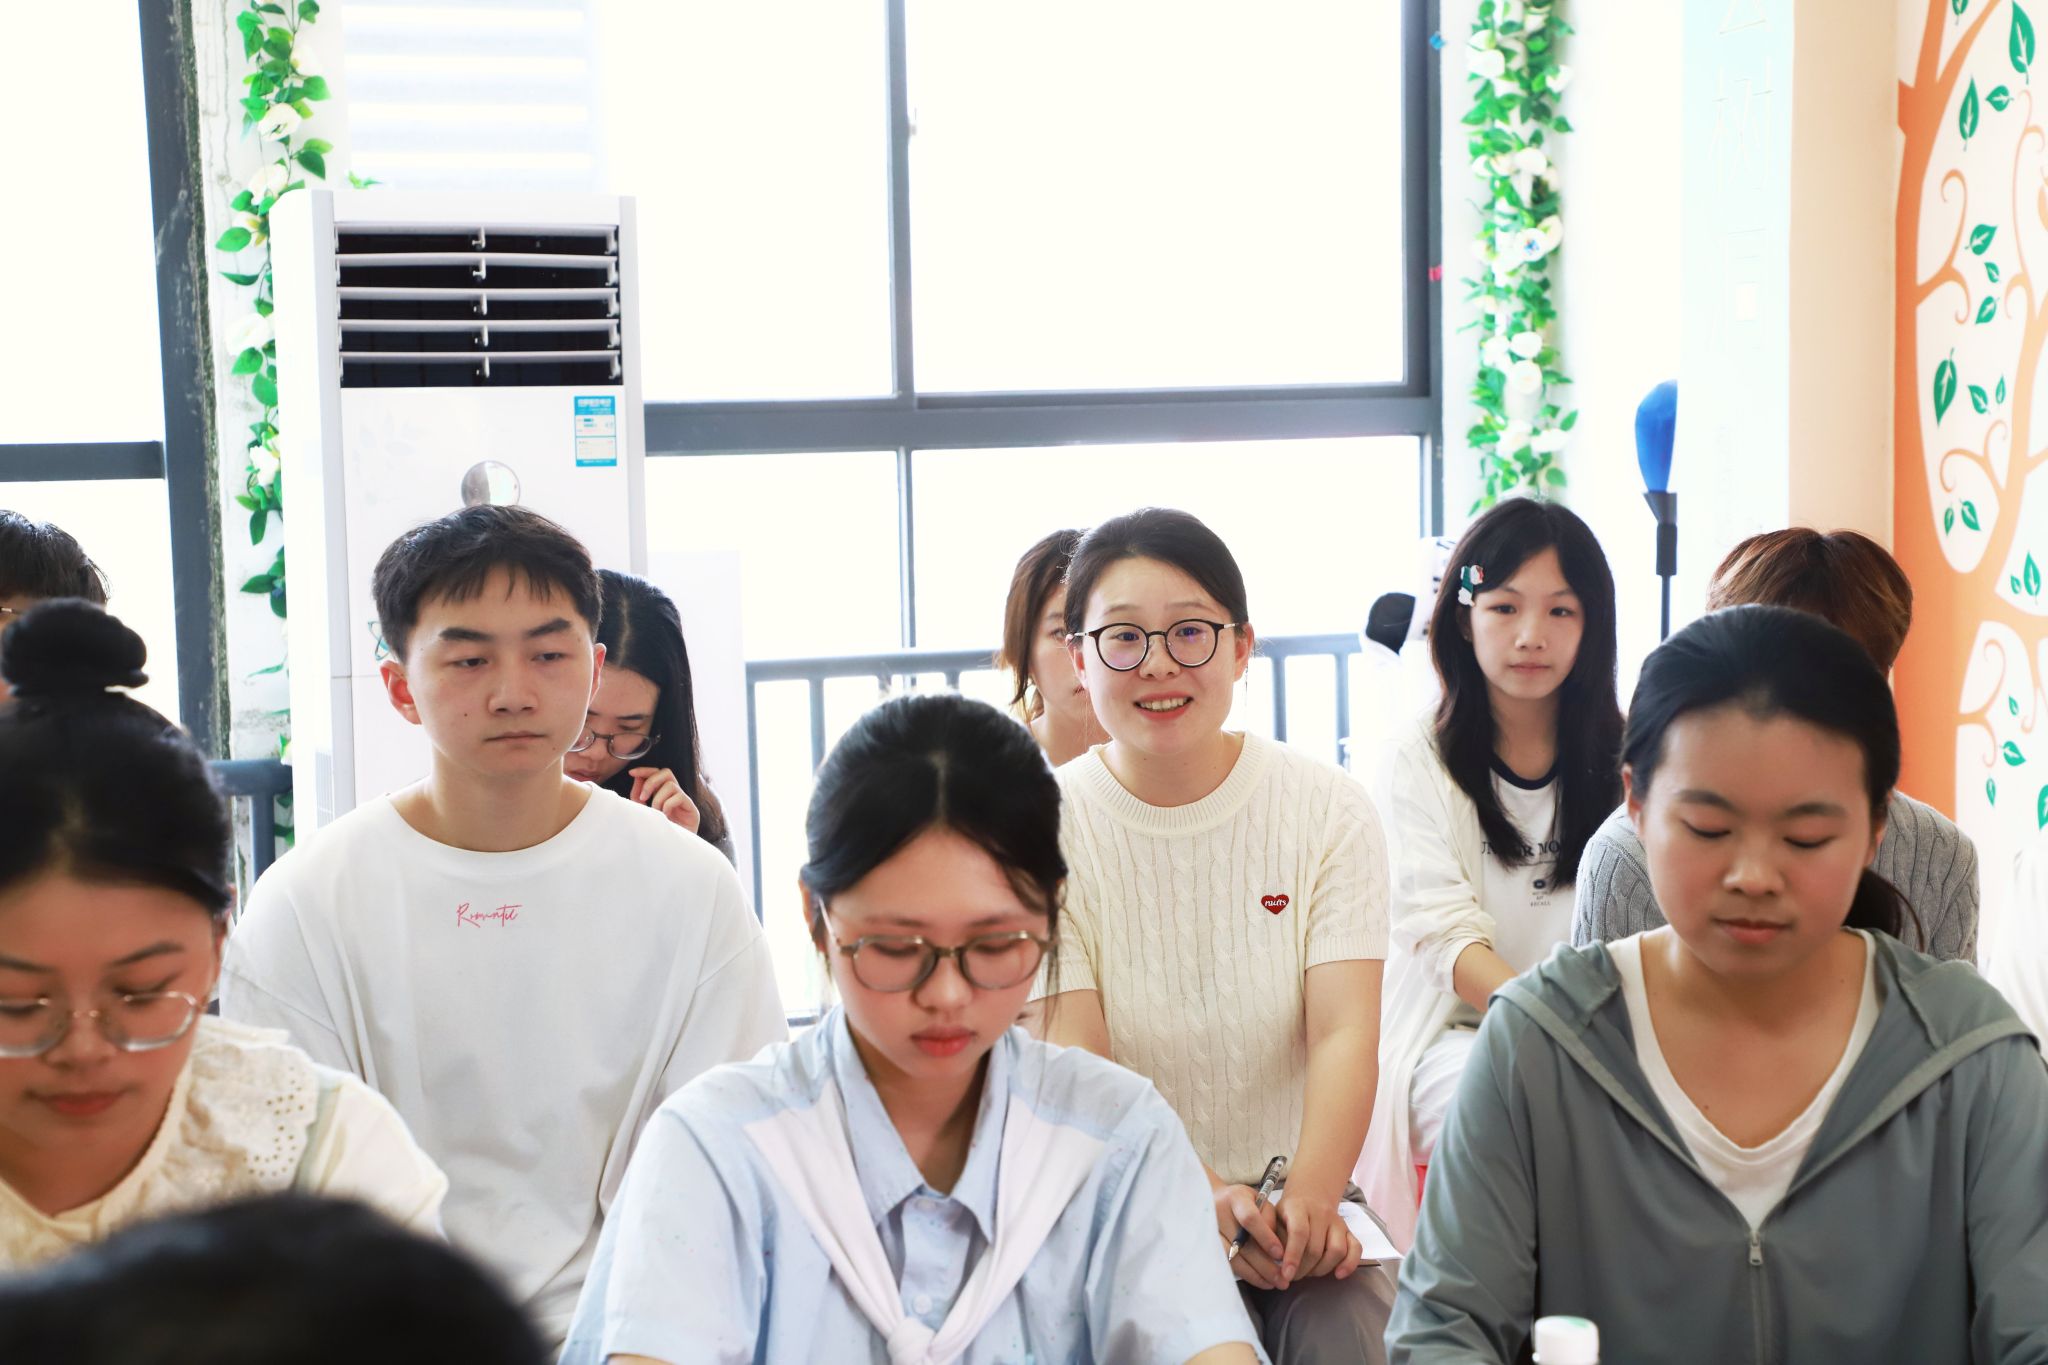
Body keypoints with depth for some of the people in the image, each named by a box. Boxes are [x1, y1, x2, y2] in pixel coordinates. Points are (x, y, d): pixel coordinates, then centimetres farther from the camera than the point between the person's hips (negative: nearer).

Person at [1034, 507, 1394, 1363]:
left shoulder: (1329, 812, 1)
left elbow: (1344, 1034, -9)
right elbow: (1073, 1062, -11)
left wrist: (1310, 1199, -29)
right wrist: (1200, 1197, -29)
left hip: (1299, 1189, 1)